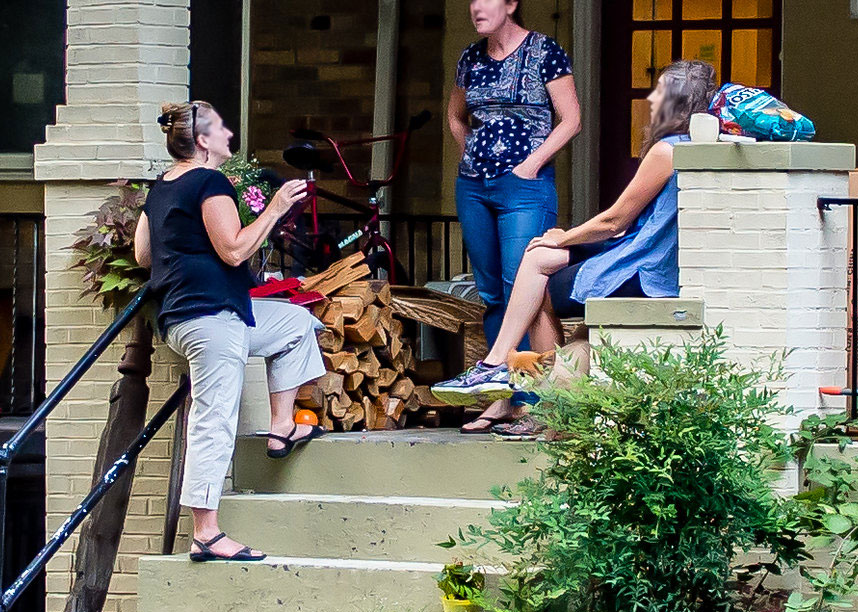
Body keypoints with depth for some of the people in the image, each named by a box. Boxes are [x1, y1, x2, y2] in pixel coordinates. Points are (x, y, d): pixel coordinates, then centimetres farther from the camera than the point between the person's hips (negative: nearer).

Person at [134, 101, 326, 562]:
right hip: (210, 313, -10)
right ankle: (206, 534, -13)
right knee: (214, 420, -11)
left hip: (177, 312, 10)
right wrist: (275, 209, -11)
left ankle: (282, 427, 23)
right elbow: (234, 249, -18)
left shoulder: (161, 189, 16)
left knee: (296, 323, 26)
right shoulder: (210, 183, -13)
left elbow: (142, 254, 21)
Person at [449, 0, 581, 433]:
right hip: (472, 187, 6)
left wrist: (532, 163, -11)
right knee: (491, 295, 7)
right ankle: (502, 399, 12)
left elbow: (570, 120, -5)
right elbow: (456, 115, 29)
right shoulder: (471, 59, 12)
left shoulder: (543, 52, -4)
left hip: (524, 185, -6)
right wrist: (474, 156, 15)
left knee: (519, 291, -13)